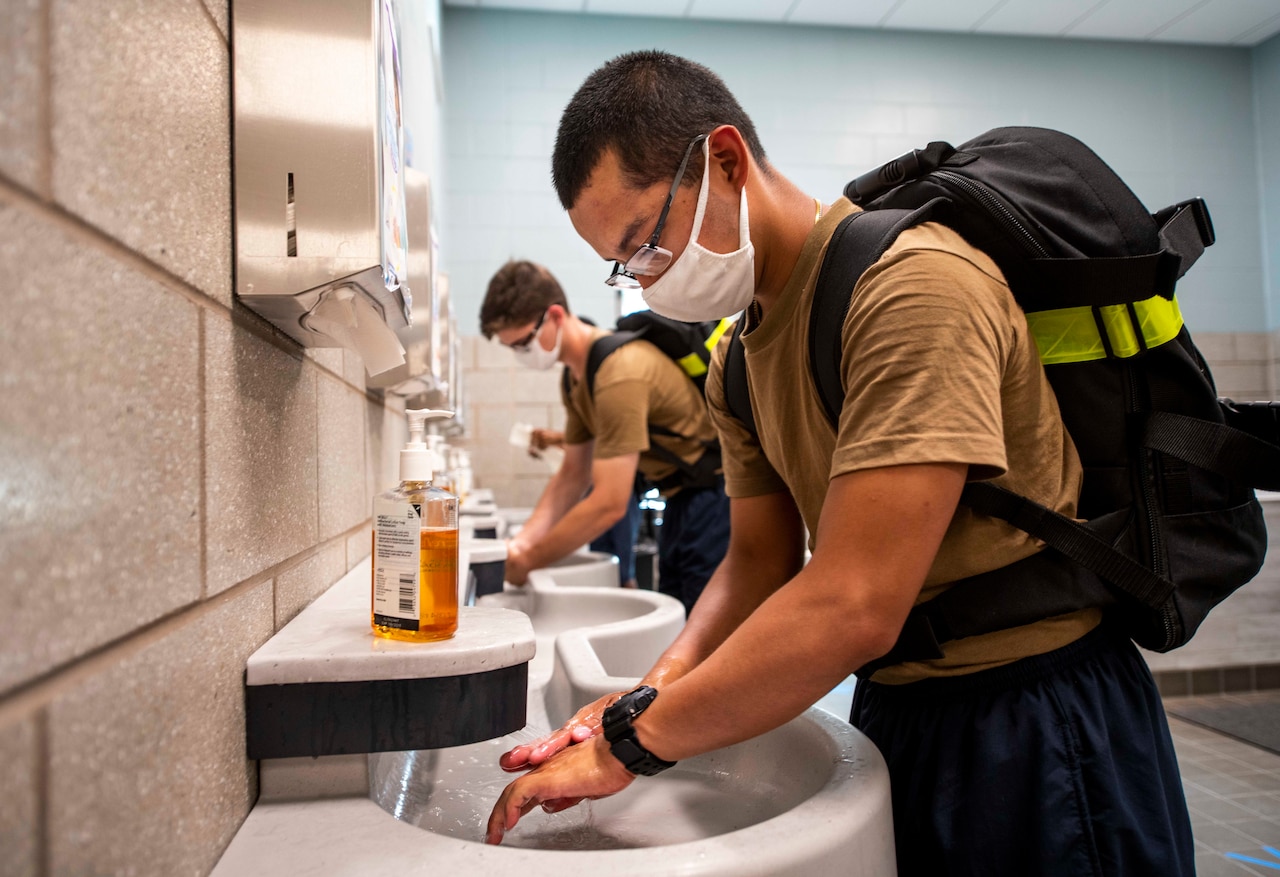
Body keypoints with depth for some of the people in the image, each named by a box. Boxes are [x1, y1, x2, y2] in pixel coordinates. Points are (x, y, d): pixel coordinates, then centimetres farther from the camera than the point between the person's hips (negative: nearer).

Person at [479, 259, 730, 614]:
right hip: (684, 499, 10)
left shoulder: (620, 374, -26)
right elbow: (573, 474, 11)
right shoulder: (575, 377, 6)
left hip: (716, 492, -10)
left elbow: (609, 504, -26)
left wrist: (528, 561, -17)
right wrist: (521, 542, -2)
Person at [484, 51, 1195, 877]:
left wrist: (630, 742, -24)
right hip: (896, 711, 7)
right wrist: (655, 692, -13)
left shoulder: (918, 283, -25)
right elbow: (761, 559, 4)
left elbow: (852, 607, -31)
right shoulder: (738, 361, 3)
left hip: (1034, 726, -7)